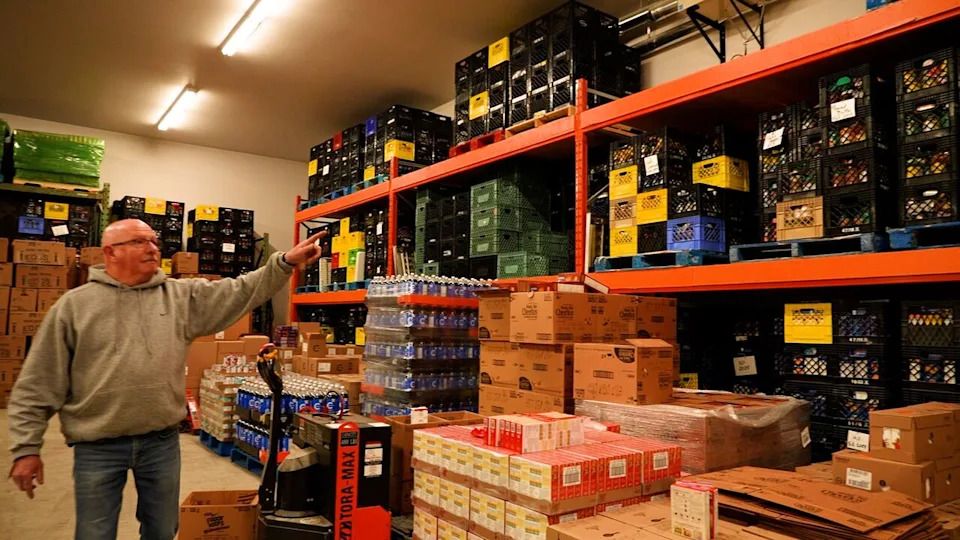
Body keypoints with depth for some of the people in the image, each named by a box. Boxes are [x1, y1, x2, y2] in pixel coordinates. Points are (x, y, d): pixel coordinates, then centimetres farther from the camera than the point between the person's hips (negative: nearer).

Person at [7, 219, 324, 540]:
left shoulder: (181, 295, 3)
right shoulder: (74, 305, -2)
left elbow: (241, 291, -2)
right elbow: (38, 384, 0)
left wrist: (285, 263, -14)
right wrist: (26, 447, -3)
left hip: (162, 441, 2)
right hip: (98, 446, -2)